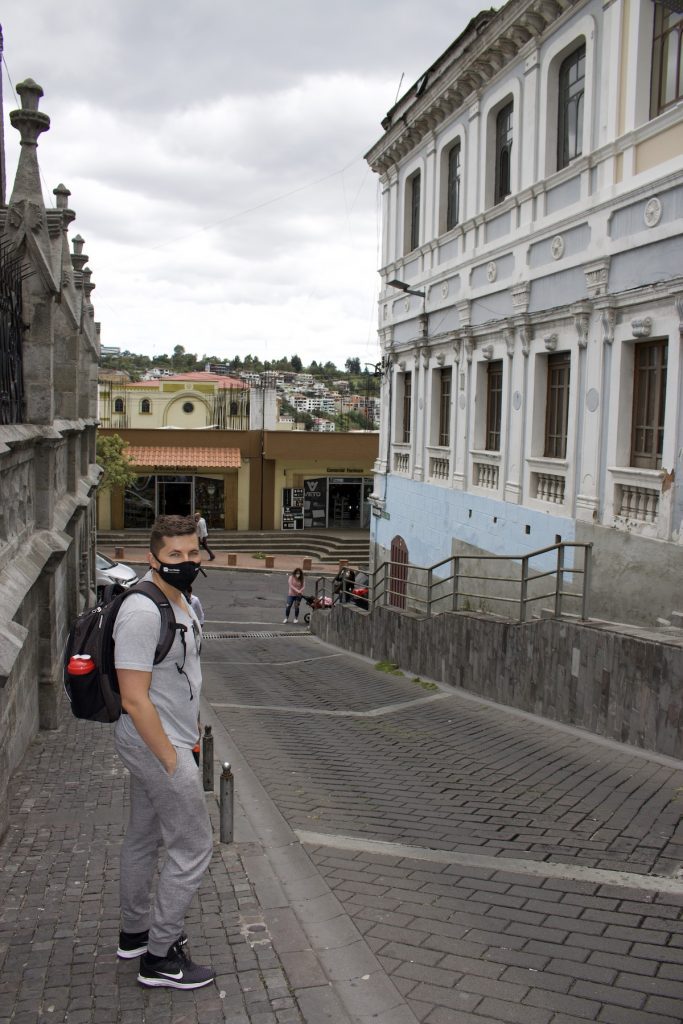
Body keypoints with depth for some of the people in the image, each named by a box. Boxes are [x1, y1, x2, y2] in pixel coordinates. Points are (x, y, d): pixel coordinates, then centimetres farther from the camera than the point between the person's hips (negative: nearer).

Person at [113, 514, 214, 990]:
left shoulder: (184, 604, 8)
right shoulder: (143, 612, -24)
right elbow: (135, 699, -25)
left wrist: (192, 732, 19)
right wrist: (172, 761, -22)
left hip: (157, 741, 10)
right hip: (156, 744, -10)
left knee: (144, 839, 21)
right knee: (193, 847, -3)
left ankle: (135, 933, 37)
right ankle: (161, 959, 9)